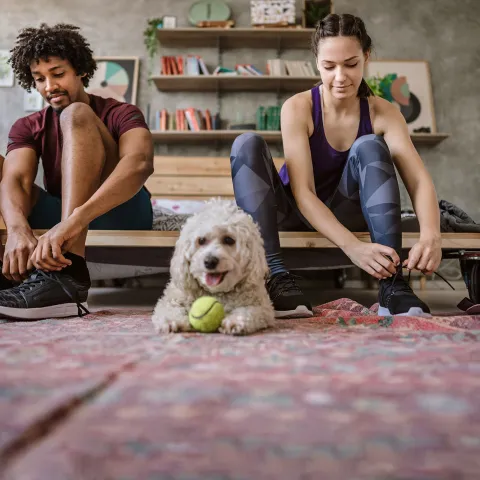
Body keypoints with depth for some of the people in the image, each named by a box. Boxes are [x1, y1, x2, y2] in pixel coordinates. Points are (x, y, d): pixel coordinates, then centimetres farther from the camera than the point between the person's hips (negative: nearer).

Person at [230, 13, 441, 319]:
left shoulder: (383, 113, -11)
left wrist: (431, 235, -44)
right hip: (294, 211, -1)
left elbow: (419, 181, -22)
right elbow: (303, 192, -28)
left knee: (369, 147, -25)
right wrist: (353, 246, -43)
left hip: (344, 212, 1)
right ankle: (276, 276, -39)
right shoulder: (298, 108, -18)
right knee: (248, 144, -25)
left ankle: (393, 283, -35)